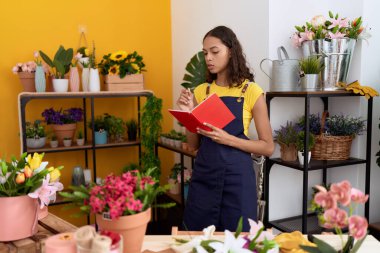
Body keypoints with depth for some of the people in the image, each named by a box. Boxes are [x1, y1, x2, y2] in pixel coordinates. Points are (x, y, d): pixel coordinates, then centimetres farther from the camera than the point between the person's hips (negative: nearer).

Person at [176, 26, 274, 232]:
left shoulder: (251, 91, -5)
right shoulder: (201, 91, 6)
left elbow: (268, 147, -6)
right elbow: (194, 144, 9)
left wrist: (228, 139, -19)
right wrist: (188, 114, -7)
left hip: (236, 177, -3)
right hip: (203, 176, 4)